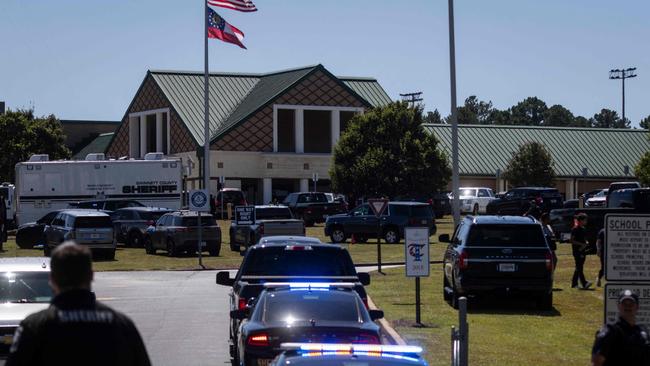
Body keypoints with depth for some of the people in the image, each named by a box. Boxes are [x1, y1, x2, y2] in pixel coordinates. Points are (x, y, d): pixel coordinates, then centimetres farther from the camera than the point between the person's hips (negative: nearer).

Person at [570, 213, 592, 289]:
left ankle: (574, 283, 16)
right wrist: (581, 244, -19)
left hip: (582, 251, 9)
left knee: (579, 268, 10)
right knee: (579, 267, -12)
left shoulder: (583, 229, 15)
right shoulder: (575, 229, -10)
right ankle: (584, 283, -21)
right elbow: (572, 240, -13)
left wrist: (585, 244, 2)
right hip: (577, 251, -9)